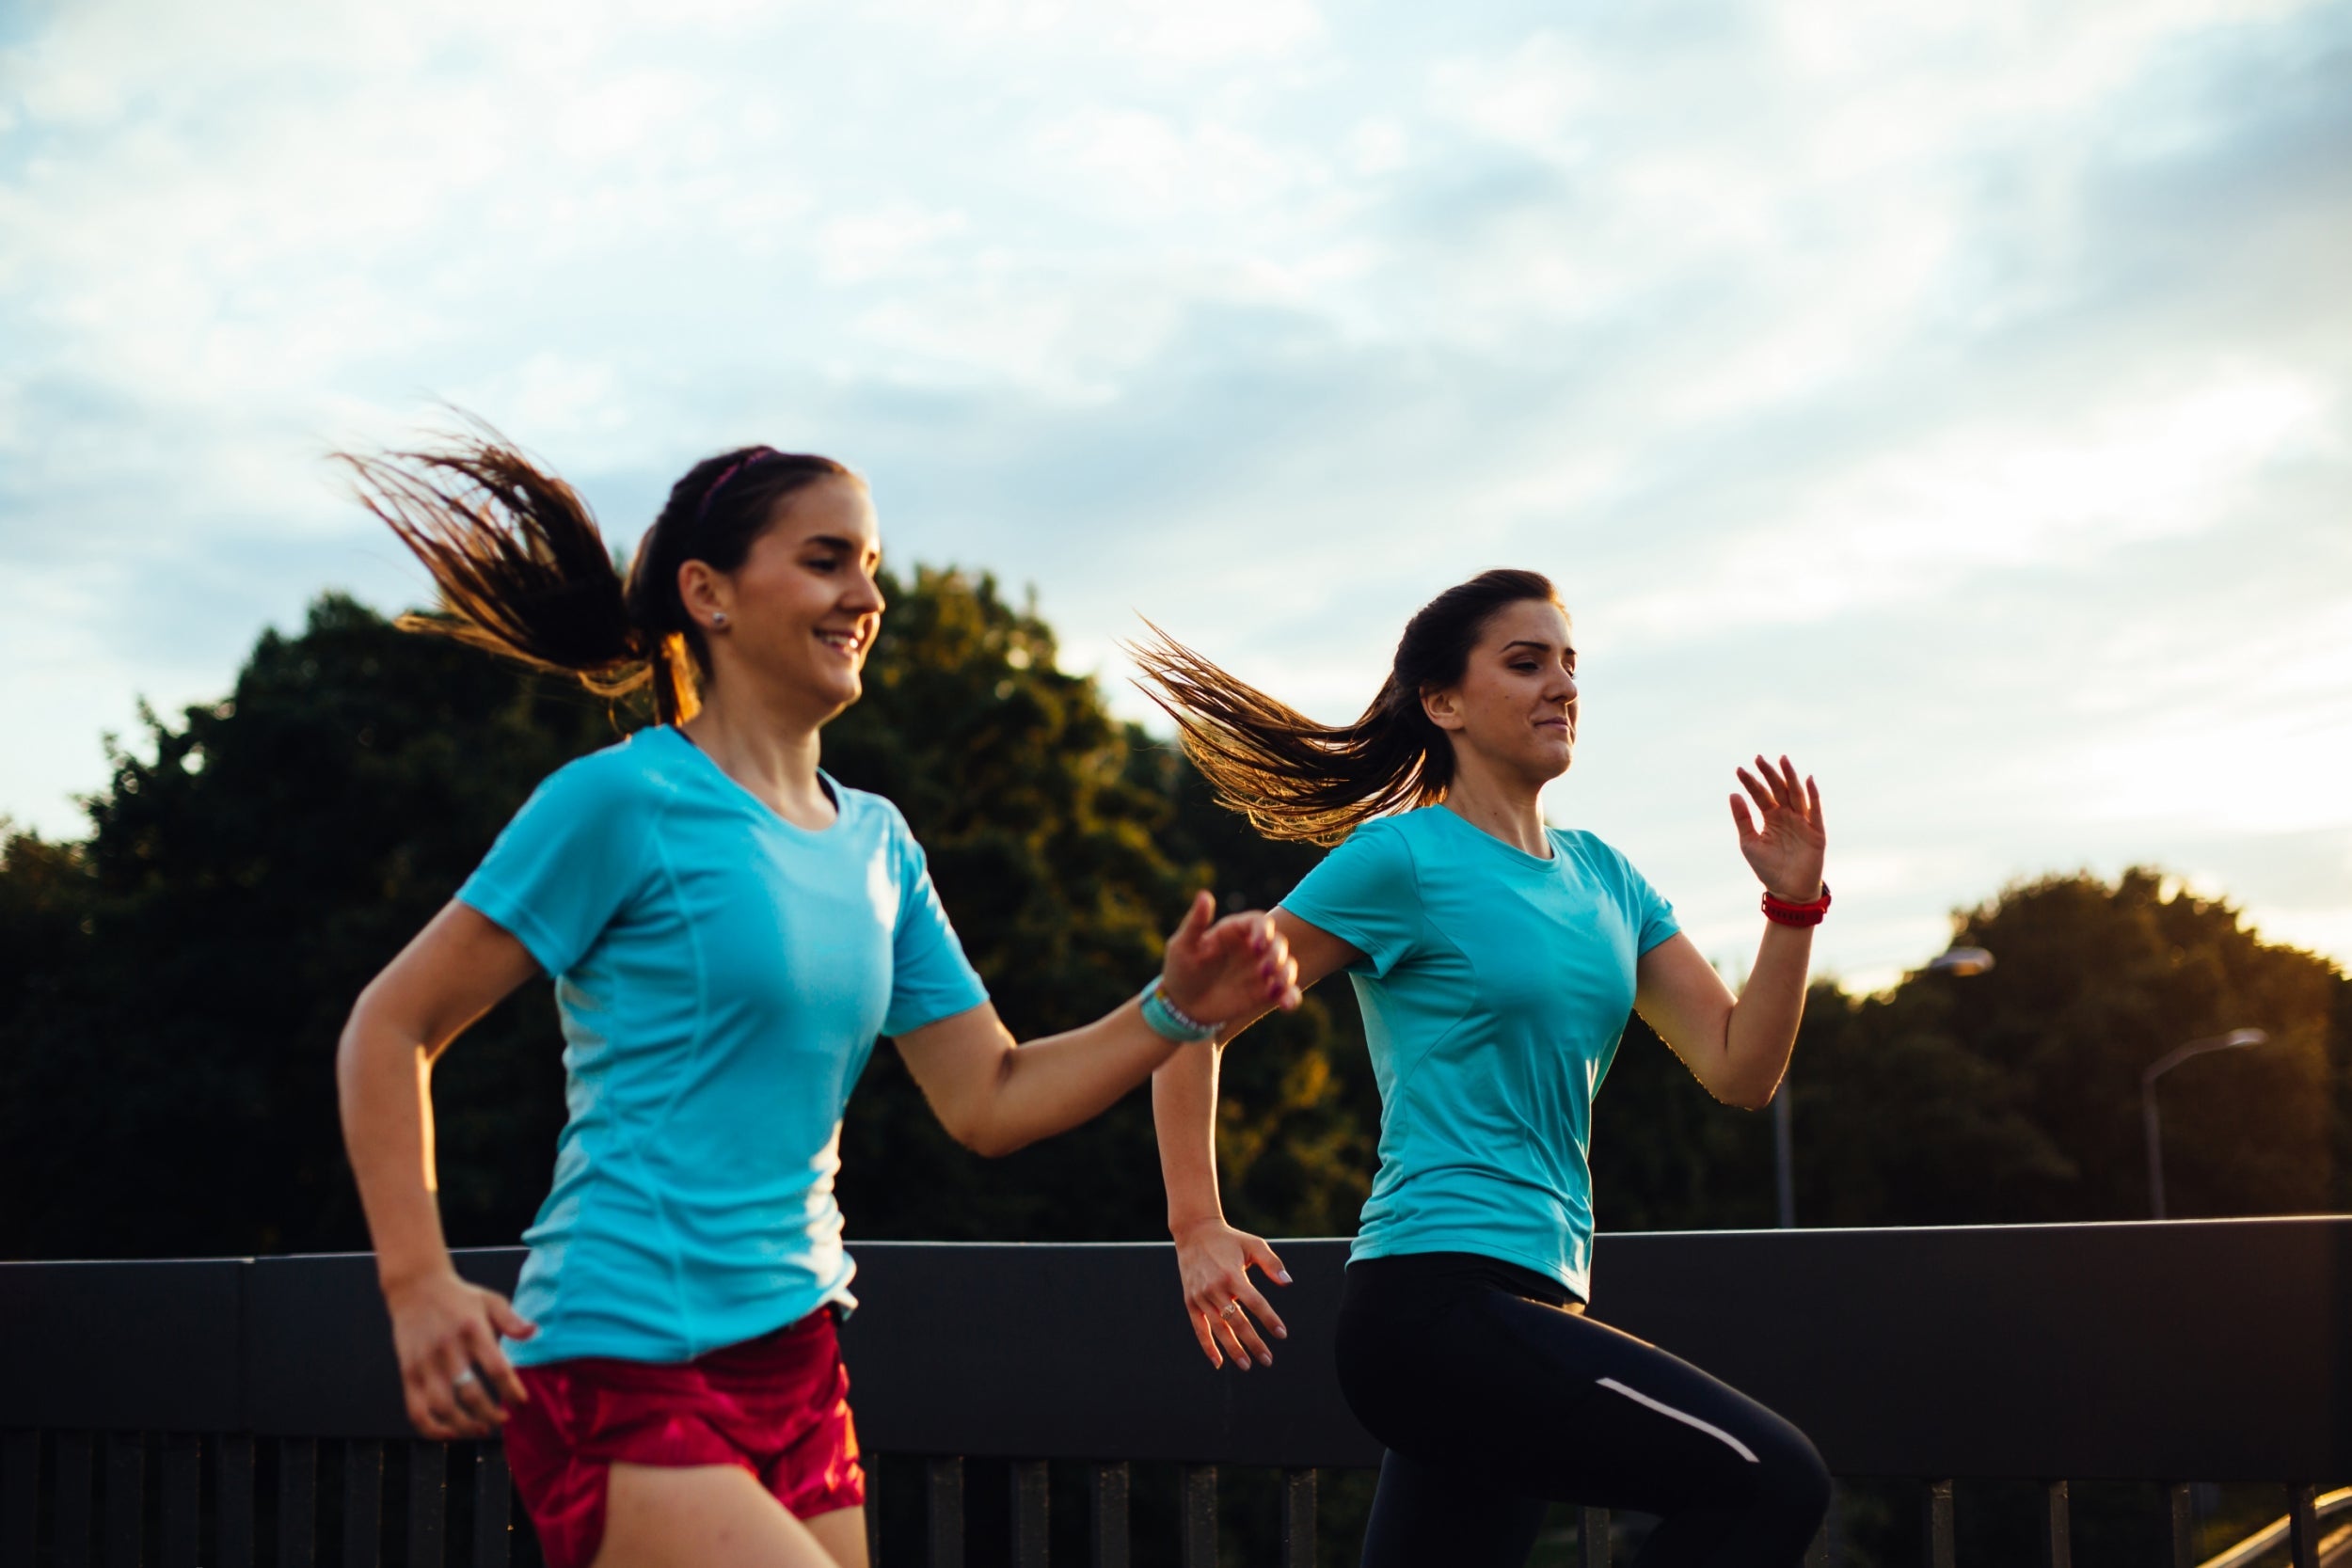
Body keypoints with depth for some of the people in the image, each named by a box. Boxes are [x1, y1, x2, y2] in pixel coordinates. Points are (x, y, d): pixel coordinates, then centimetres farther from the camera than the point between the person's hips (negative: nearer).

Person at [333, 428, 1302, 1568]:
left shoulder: (875, 842, 13)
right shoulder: (626, 801, -8)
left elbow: (987, 1100, 14)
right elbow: (389, 1027, -7)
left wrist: (1174, 1012, -1)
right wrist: (418, 1284, -17)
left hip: (796, 1372, 8)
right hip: (627, 1374, -7)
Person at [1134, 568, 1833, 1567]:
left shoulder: (1601, 876, 16)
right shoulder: (1404, 858, -6)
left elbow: (1738, 1070, 12)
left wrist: (1793, 904, -2)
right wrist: (1198, 1228, -11)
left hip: (1529, 1299, 8)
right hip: (1437, 1302, -8)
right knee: (1771, 1481, -18)